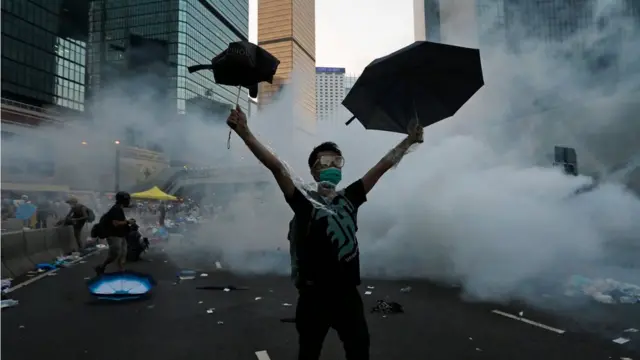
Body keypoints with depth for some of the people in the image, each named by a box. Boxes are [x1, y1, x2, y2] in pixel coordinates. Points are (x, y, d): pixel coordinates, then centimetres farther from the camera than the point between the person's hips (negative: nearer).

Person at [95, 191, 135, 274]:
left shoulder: (119, 209, 13)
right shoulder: (116, 209, -19)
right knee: (115, 254, -8)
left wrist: (127, 221, 8)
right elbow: (116, 223, -28)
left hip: (120, 236, 11)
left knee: (122, 254, 9)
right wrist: (127, 222, -19)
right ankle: (101, 267, 9)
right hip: (114, 236, -11)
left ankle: (121, 270, 12)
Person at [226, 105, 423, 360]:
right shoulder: (304, 201, -5)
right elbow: (276, 167, -17)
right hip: (314, 295, -3)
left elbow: (384, 165, 9)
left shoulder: (349, 198, 6)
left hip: (348, 293, 4)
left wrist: (409, 140, 10)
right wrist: (244, 133, -26)